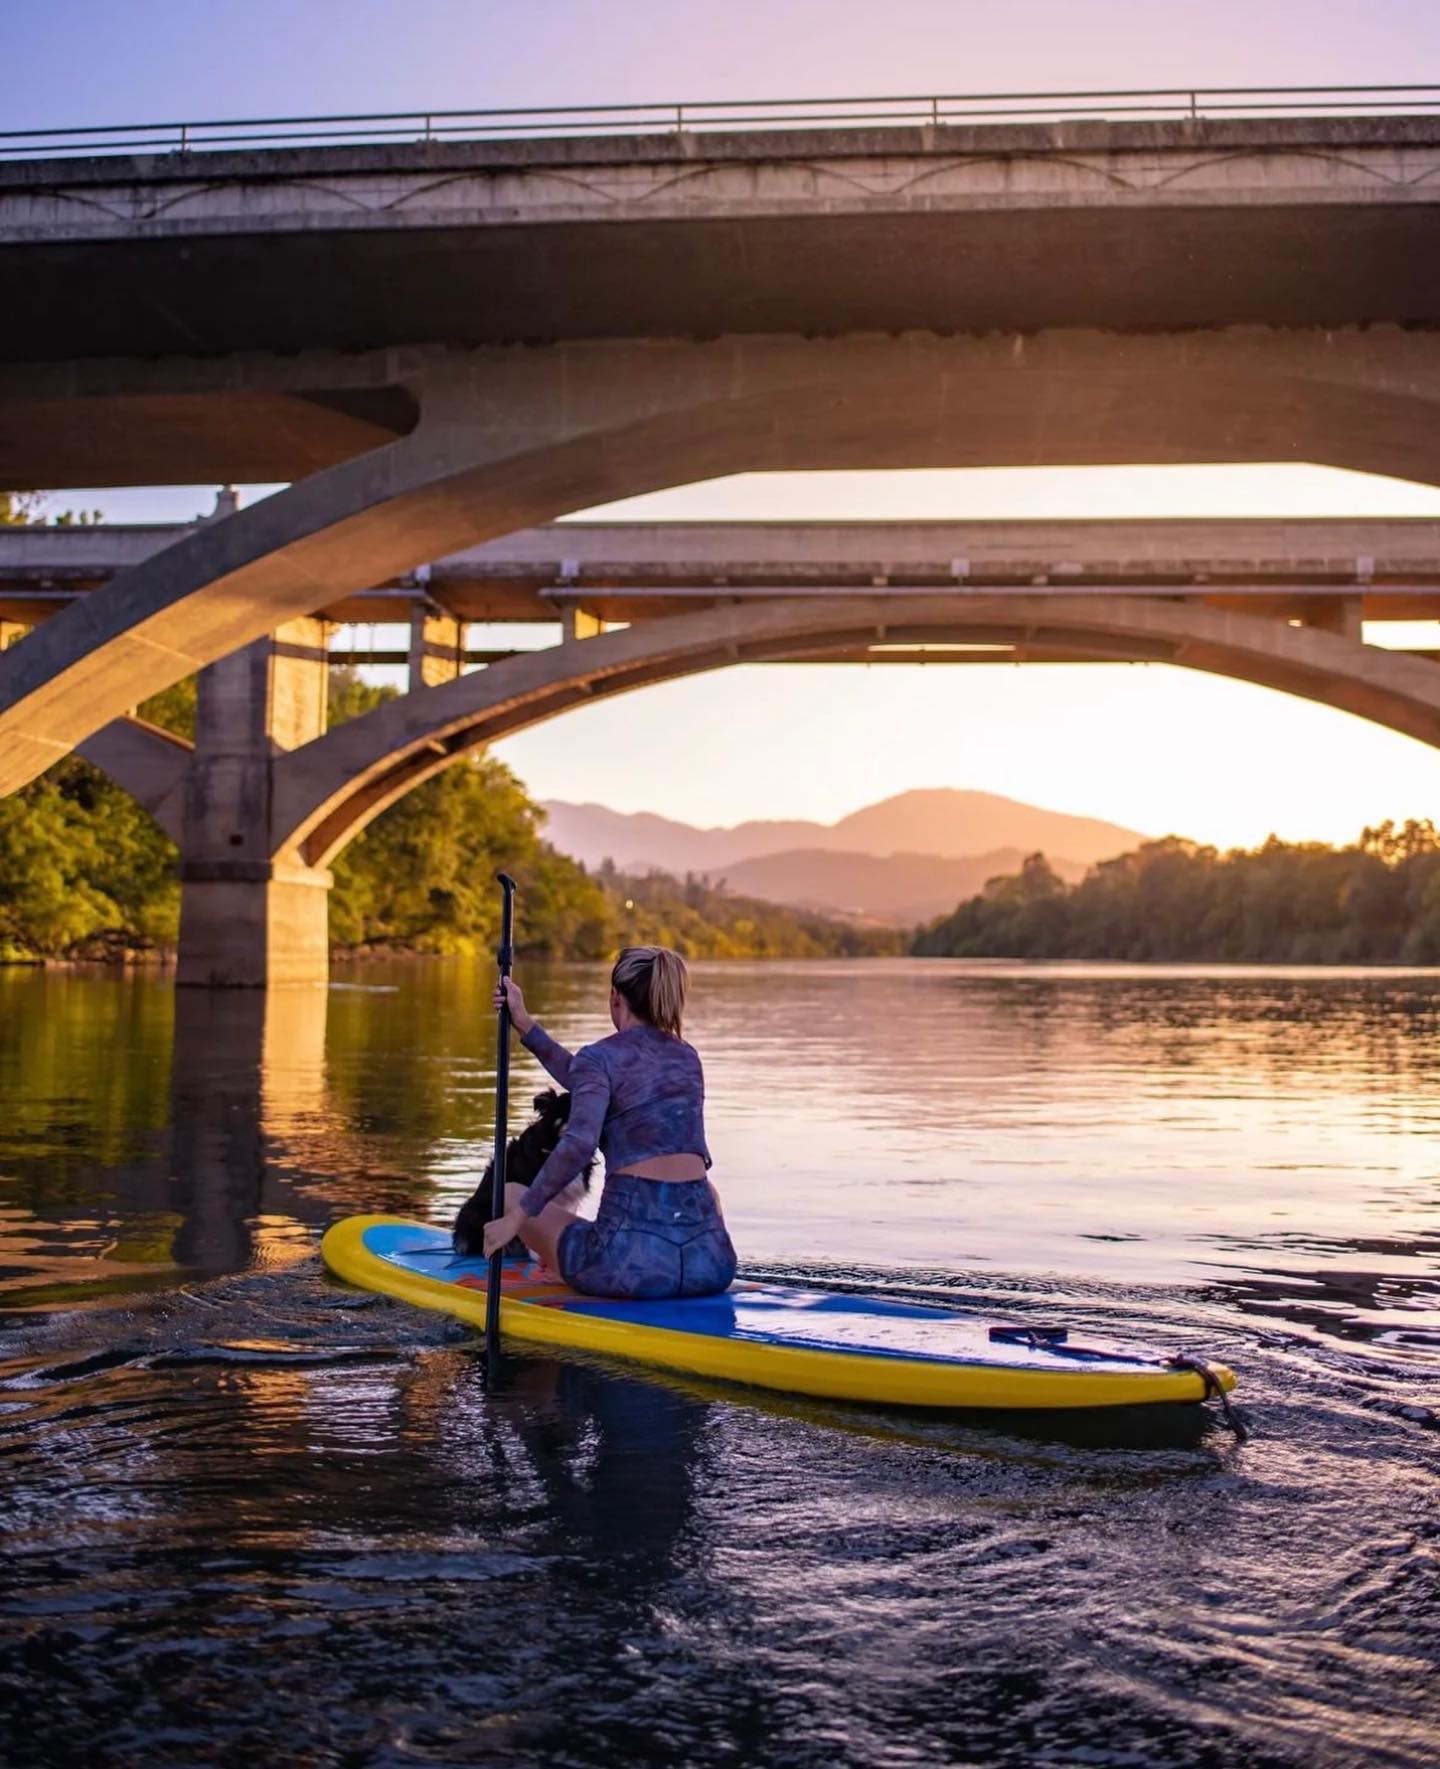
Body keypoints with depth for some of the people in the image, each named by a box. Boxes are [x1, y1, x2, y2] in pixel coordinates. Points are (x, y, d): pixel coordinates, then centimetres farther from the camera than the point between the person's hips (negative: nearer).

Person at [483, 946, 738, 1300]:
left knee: (510, 1195, 22)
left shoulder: (599, 1056, -3)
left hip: (632, 1261, -5)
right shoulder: (688, 1057, 17)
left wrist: (518, 1216, -14)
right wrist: (525, 1024, 28)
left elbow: (579, 1143, -20)